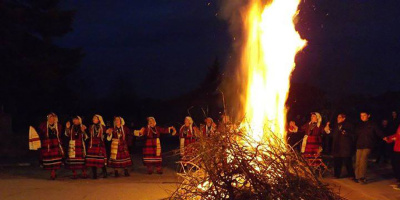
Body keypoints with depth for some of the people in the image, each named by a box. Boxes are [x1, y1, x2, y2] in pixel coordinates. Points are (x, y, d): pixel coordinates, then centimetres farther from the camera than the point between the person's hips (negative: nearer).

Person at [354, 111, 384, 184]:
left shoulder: (372, 124, 3)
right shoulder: (359, 125, 16)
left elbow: (378, 132, -3)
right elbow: (356, 135, 21)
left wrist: (383, 137, -19)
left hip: (367, 146, -5)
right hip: (359, 145, 5)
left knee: (363, 160, -19)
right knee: (358, 162, 1)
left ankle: (362, 177, -16)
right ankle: (357, 177, 9)